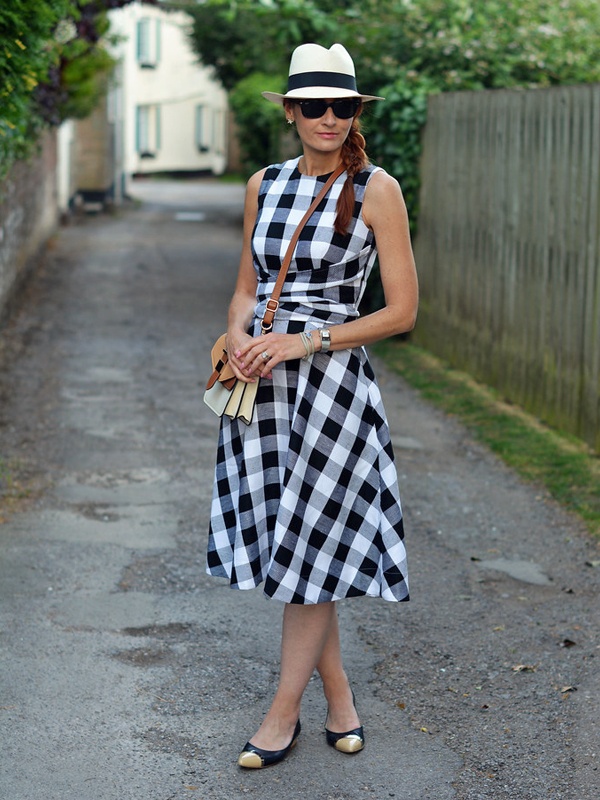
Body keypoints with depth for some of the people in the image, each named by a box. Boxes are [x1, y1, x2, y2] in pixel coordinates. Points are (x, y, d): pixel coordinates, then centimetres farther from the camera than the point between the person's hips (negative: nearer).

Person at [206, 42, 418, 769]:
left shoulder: (377, 190, -5)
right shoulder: (264, 186, 9)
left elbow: (402, 310, -7)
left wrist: (308, 342, -15)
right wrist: (240, 338, -6)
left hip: (332, 382, -5)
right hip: (262, 382, 5)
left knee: (308, 549, -1)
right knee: (280, 542, 8)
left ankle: (283, 711, 14)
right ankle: (338, 695, 25)